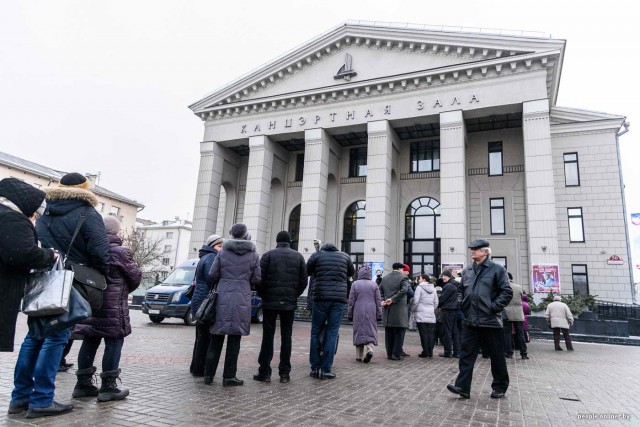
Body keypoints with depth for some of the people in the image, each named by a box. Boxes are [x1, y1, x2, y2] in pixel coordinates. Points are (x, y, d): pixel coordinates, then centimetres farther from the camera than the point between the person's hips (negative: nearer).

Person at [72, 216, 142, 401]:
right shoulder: (120, 251, -11)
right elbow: (135, 276, -4)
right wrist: (123, 291, 15)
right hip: (113, 306, -7)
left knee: (90, 342, 13)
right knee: (114, 342, 0)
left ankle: (83, 383, 20)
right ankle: (108, 387, 3)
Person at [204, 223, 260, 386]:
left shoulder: (222, 252, 2)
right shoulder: (253, 255, 0)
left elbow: (212, 276, 2)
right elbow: (256, 279, 0)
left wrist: (214, 287, 19)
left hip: (222, 298, 2)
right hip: (242, 300, -1)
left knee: (216, 338, 10)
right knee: (234, 338, 5)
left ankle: (208, 374, 16)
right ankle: (229, 377, 8)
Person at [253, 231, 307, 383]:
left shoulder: (268, 255, 0)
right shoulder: (298, 256, 6)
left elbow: (259, 279, -5)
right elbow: (303, 281, 2)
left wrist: (263, 295, 10)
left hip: (270, 302, -1)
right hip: (289, 303, 2)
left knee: (268, 336, 4)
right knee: (286, 337, 7)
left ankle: (265, 372, 6)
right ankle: (284, 373, 9)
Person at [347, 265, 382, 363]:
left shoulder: (355, 284, -3)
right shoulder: (374, 284, 2)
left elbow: (351, 301, -1)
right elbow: (378, 301, 3)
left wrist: (349, 314, 7)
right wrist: (379, 315, 9)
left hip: (358, 312, -1)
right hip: (371, 312, 1)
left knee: (359, 331, 6)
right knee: (370, 330, 7)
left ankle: (359, 356, 10)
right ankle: (370, 349, -15)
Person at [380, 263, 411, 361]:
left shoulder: (384, 278, 12)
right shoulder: (403, 278, -6)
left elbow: (380, 290, 8)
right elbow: (404, 290, -20)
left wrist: (382, 300, 1)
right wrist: (393, 299, -16)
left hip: (387, 310, 5)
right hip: (399, 310, -5)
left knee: (389, 333, 11)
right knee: (399, 332, 3)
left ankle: (389, 353, 16)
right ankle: (397, 354, 3)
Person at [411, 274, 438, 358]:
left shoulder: (419, 287, -7)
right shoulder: (433, 288, 12)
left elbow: (415, 301, -10)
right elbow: (436, 302, 15)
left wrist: (412, 309, 3)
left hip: (421, 315, -5)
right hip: (431, 315, 5)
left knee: (424, 334, -1)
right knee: (431, 334, 6)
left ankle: (425, 352, 1)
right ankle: (430, 352, 9)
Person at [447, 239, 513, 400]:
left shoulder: (497, 269, -4)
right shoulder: (467, 271, 12)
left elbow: (507, 292, -8)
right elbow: (461, 290, 23)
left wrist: (494, 307, -14)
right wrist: (462, 304, 8)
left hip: (490, 321, -5)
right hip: (469, 321, 5)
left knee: (496, 356, 9)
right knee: (466, 354, 1)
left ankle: (500, 387, 24)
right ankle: (463, 386, 3)